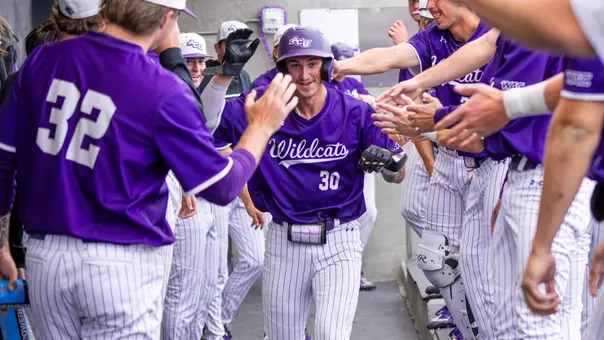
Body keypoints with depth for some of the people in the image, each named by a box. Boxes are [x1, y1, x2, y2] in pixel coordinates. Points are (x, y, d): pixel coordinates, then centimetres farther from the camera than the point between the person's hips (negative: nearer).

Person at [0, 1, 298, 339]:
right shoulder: (164, 91, -13)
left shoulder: (43, 60, 1)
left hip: (43, 256, 5)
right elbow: (222, 187, -6)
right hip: (122, 265, -5)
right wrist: (262, 127, 10)